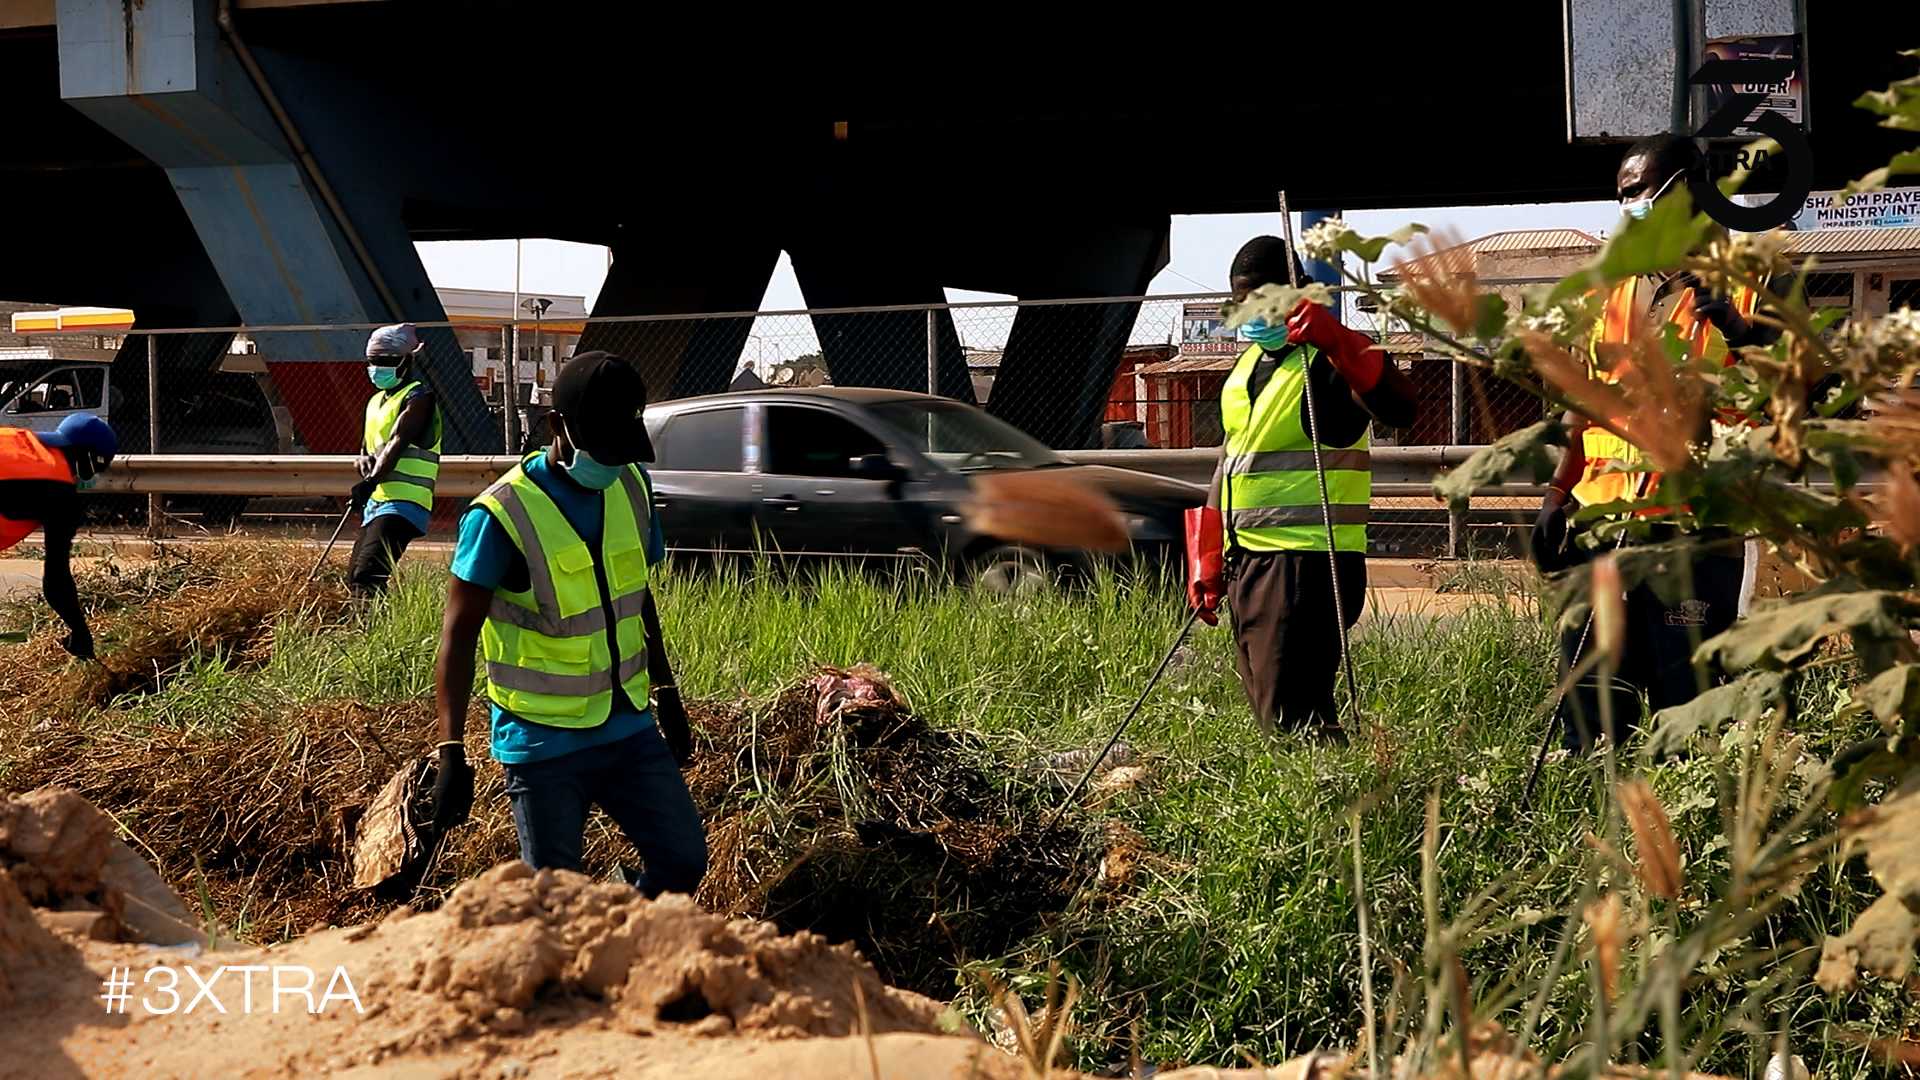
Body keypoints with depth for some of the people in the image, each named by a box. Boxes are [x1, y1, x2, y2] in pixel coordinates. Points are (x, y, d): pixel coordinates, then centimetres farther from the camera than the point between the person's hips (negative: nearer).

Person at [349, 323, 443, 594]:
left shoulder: (417, 399, -7)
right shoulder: (376, 401, 20)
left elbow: (398, 443, -20)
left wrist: (371, 480, -32)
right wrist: (365, 460, -3)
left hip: (402, 503, -10)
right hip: (376, 502, 10)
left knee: (368, 576, -22)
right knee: (354, 577, 11)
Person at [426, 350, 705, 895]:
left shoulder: (632, 486, 2)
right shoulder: (503, 515, -18)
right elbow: (458, 636, -15)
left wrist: (666, 694, 19)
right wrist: (451, 753, -20)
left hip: (628, 727, 6)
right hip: (545, 744, -6)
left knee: (683, 860, 6)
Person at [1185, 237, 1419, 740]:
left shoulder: (1327, 362, -9)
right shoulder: (1247, 365, 16)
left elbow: (1399, 409, -29)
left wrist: (1336, 341, -41)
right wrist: (1207, 563, 20)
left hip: (1308, 559, -9)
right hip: (1247, 561, 9)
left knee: (1292, 718, -13)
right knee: (1266, 708, 13)